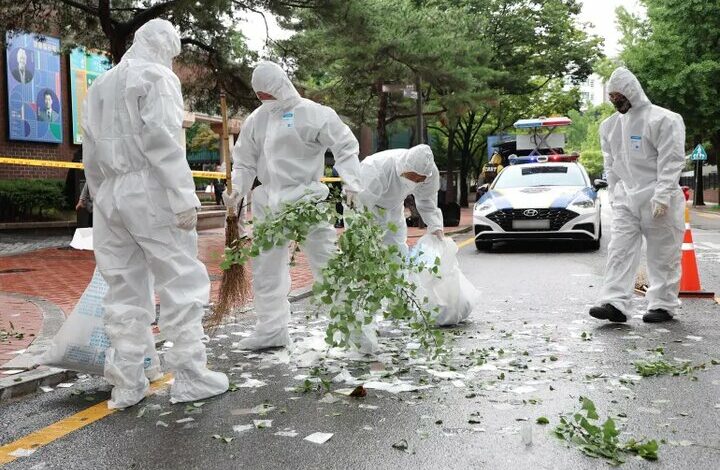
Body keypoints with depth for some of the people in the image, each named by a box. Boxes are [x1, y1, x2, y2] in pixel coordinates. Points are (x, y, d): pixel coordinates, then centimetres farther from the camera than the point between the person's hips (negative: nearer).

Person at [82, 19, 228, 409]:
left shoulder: (99, 86, 22)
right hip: (149, 192, -7)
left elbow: (90, 154, 20)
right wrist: (184, 198, -16)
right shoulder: (157, 77, -2)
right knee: (182, 282, -1)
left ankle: (125, 384, 10)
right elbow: (163, 142, -14)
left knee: (125, 290, 8)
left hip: (109, 195, 7)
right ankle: (189, 376, 1)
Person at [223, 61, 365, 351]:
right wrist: (237, 190, -1)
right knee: (265, 268, 11)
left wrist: (352, 184, -16)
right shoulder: (256, 120, 10)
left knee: (328, 263, -3)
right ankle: (271, 330, 24)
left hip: (305, 199, -6)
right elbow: (245, 162, 14)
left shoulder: (312, 113, -6)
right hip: (268, 204, 6)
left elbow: (345, 146, -6)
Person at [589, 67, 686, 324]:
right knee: (620, 251, -3)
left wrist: (662, 196, -19)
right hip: (625, 199, 6)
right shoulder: (610, 125, 12)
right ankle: (615, 303, -5)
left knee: (662, 255, 4)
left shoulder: (663, 119, -9)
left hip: (657, 200, -6)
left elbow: (671, 162, -14)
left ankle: (663, 305, 14)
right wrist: (614, 194, 12)